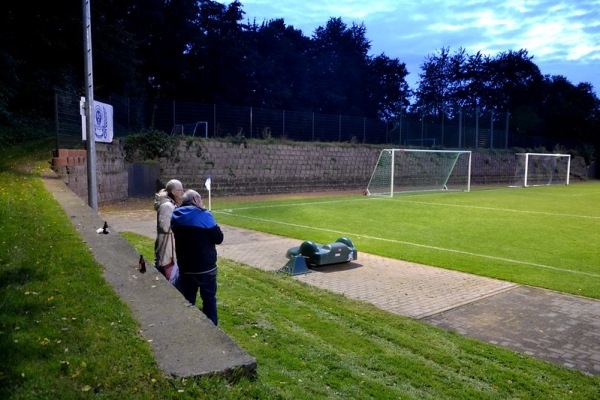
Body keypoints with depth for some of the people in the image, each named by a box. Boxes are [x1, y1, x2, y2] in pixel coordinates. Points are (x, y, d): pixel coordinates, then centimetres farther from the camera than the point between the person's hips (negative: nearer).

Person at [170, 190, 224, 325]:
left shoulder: (176, 216, 1)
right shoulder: (204, 215, -15)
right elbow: (218, 238, -11)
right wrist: (215, 226, 5)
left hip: (185, 268, 4)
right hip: (206, 267, -4)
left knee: (187, 301, 14)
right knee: (209, 299, 11)